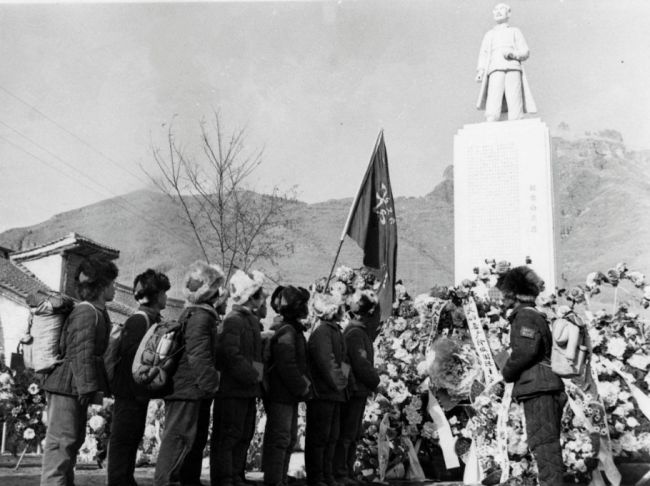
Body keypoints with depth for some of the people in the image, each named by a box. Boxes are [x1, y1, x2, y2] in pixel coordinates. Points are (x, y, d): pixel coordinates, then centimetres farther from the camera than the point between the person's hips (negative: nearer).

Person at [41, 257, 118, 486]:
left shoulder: (97, 313, 16)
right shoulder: (87, 313, -17)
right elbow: (82, 355, -23)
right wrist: (90, 388, -24)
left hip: (75, 389, 11)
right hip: (67, 388, -11)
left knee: (73, 441, 16)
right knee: (61, 442, -8)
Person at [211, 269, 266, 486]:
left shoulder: (252, 320, 16)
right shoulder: (234, 320, -13)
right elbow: (231, 355, -23)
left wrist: (257, 374, 6)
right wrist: (252, 375, -16)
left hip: (248, 390, 9)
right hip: (233, 389, -9)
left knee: (244, 436, 14)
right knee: (228, 436, -3)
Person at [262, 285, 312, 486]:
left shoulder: (294, 330, 16)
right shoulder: (286, 331, -16)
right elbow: (286, 366, -23)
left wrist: (305, 381, 9)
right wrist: (302, 387, -14)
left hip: (290, 395, 10)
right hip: (280, 395, -10)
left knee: (290, 438, 15)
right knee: (279, 438, -7)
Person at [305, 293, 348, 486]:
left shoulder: (334, 330, 17)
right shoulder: (322, 331, -14)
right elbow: (324, 363, -21)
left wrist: (342, 381, 10)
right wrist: (337, 383, -13)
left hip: (334, 393, 9)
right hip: (322, 394, -9)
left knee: (332, 436, 14)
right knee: (319, 437, -2)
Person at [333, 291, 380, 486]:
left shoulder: (360, 331, 15)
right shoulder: (355, 333, -17)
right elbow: (361, 365, -21)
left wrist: (373, 379, 7)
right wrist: (375, 381, -9)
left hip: (359, 391, 10)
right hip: (354, 391, -10)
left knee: (353, 435, 15)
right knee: (347, 434, -3)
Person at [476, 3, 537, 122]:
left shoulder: (515, 31, 27)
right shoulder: (489, 34, 31)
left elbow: (525, 52, 16)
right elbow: (483, 54, 17)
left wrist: (513, 54, -7)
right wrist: (480, 71, -3)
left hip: (513, 68, 0)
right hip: (495, 70, 0)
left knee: (515, 106, -18)